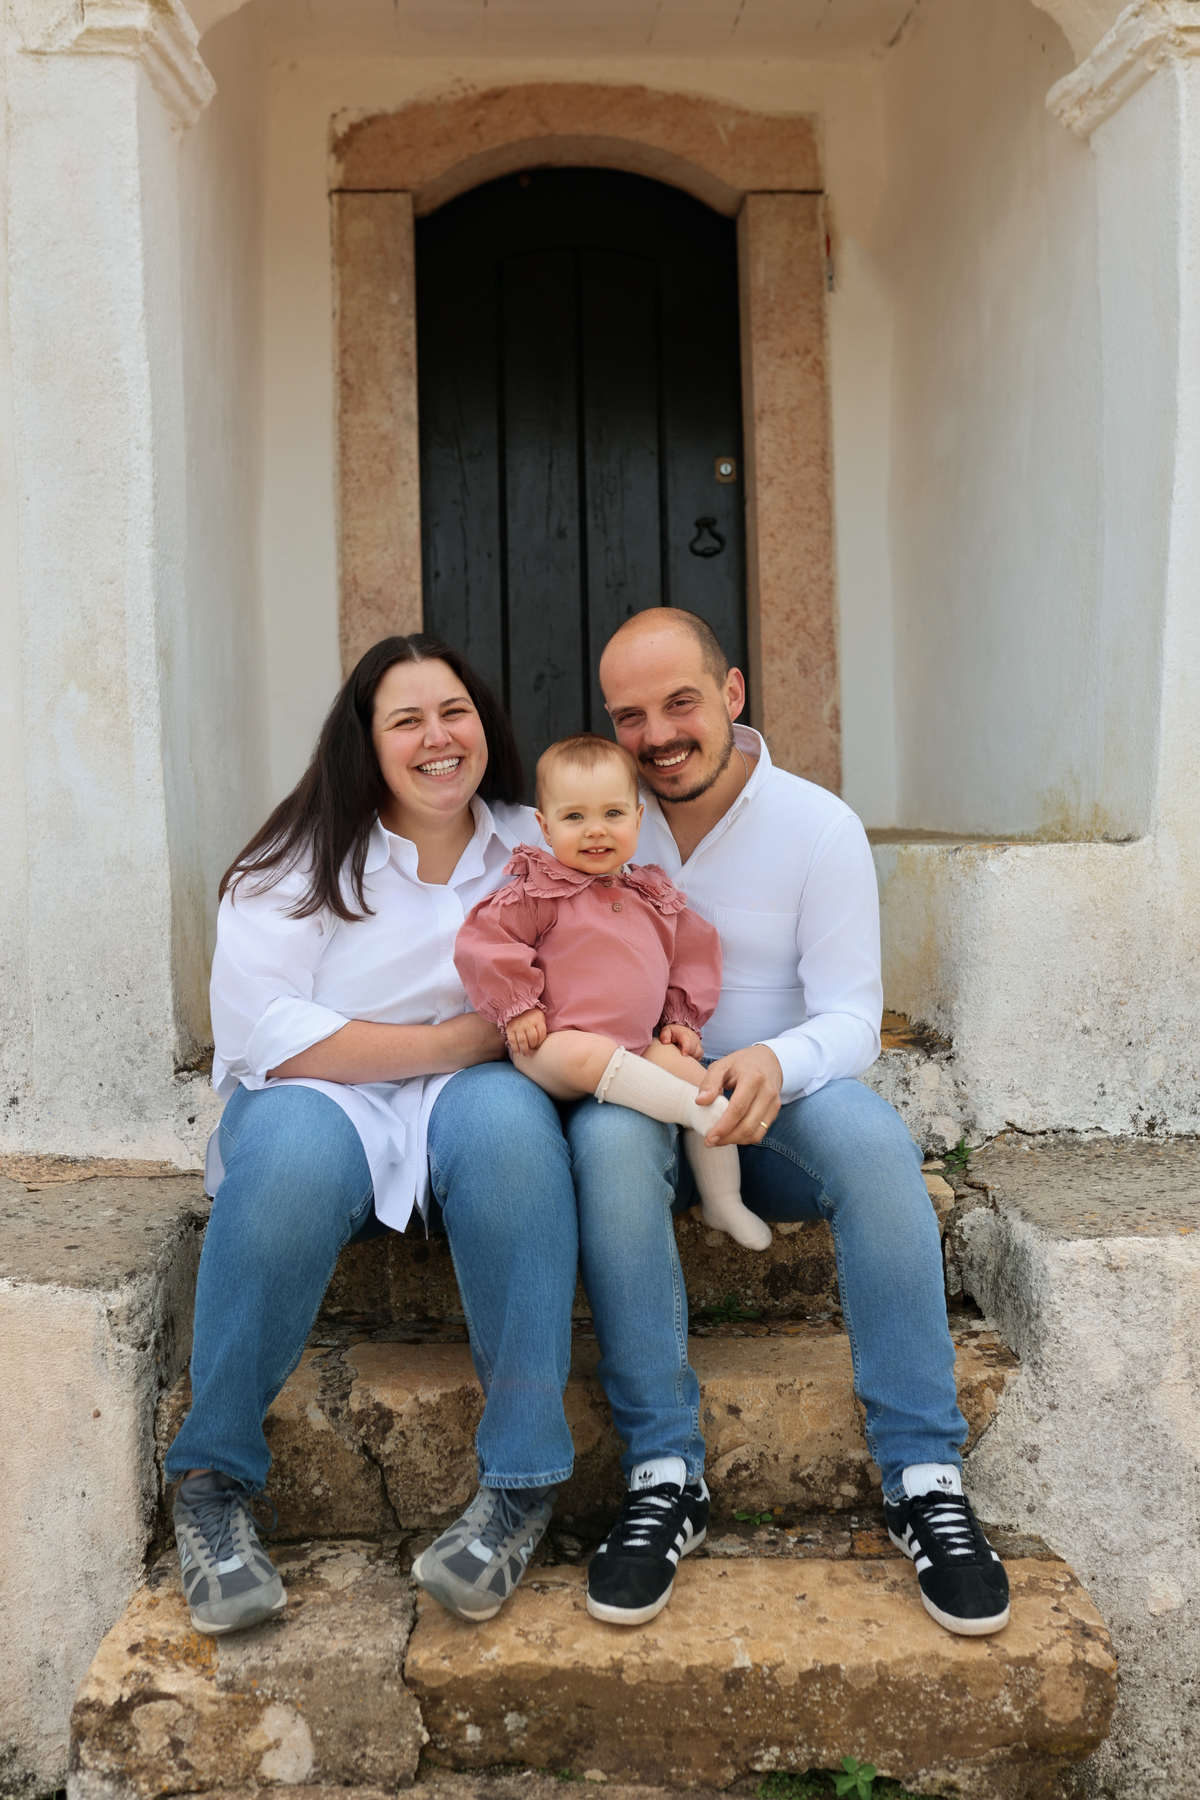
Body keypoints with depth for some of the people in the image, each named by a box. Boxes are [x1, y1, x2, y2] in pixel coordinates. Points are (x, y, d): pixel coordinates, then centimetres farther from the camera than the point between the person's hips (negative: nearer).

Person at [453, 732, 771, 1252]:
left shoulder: (654, 897, 13)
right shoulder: (539, 891, -4)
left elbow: (692, 953, 24)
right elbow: (481, 940, -9)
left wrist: (681, 1019, 14)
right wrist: (517, 1005, -13)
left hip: (637, 1046, 6)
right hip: (551, 1045, -5)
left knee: (691, 1071, -12)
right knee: (590, 1057, -38)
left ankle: (722, 1202, 3)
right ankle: (701, 1110, -31)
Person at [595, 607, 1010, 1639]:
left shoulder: (820, 827, -4)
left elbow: (854, 1017, -9)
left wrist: (776, 1063, -32)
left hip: (776, 1105, -1)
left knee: (873, 1138, -34)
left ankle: (923, 1476, -26)